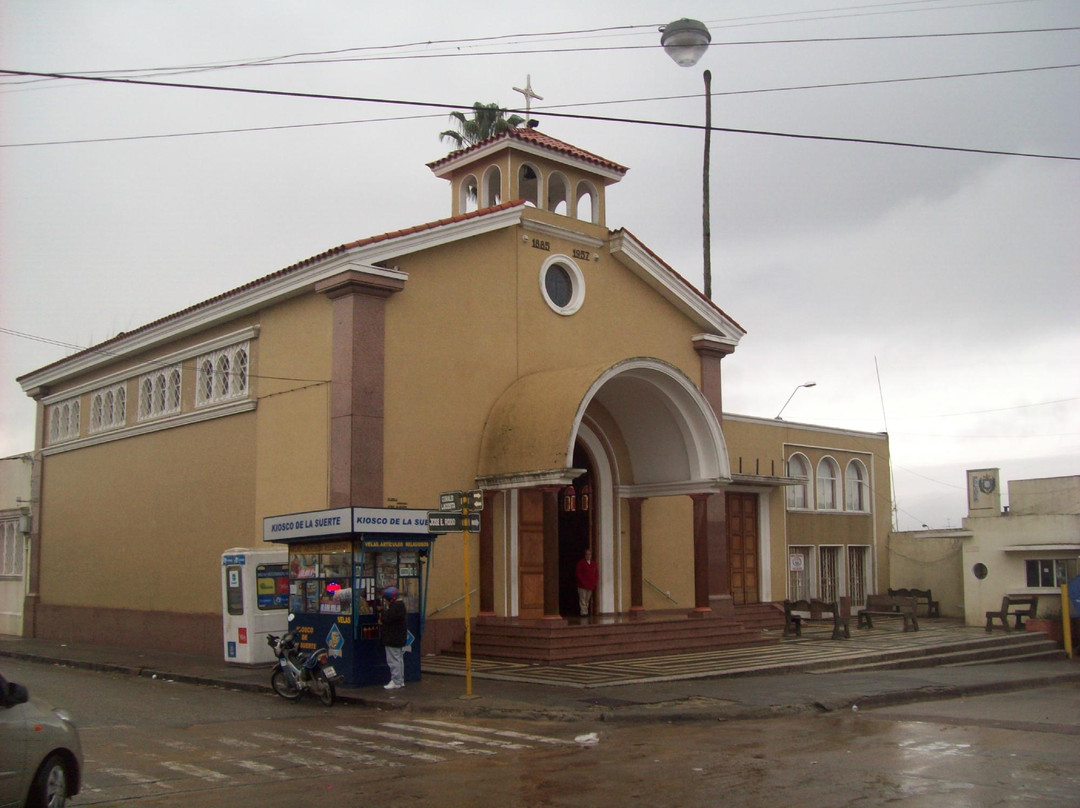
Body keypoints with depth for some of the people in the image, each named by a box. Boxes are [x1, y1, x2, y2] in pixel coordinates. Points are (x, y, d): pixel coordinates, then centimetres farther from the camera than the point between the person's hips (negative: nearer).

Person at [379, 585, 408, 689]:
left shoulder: (396, 606, -20)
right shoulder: (399, 604, 15)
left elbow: (388, 617, -27)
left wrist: (384, 610, -8)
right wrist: (382, 619, 2)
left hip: (394, 640, -11)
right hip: (398, 639, 11)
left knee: (394, 660, -7)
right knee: (398, 659, 16)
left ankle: (396, 682, -5)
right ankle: (400, 681, 23)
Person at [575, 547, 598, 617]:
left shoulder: (593, 563, 12)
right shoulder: (581, 563, -4)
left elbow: (596, 573, 16)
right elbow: (578, 574, -7)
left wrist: (595, 581, 2)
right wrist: (583, 582, -12)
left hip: (591, 585, 5)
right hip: (582, 586, -5)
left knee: (587, 600, 10)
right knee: (582, 600, -5)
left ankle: (586, 612, 15)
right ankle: (584, 612, -4)